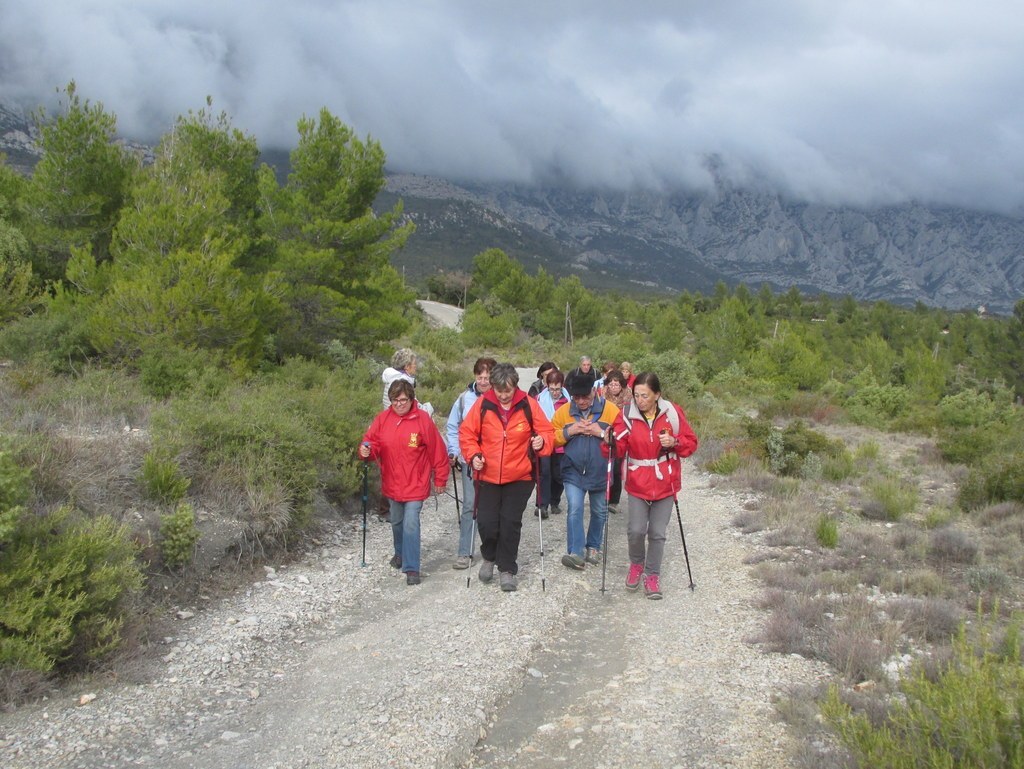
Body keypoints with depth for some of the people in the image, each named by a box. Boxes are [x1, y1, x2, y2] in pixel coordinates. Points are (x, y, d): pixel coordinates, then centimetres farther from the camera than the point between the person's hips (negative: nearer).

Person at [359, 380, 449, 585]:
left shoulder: (423, 419, -13)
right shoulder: (383, 418, -3)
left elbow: (437, 451, -8)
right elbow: (372, 440, -1)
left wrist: (440, 480, -4)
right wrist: (366, 450, -26)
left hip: (415, 485, -4)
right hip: (392, 484, 5)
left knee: (411, 524, -11)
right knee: (396, 522, 22)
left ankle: (412, 569, -4)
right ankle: (401, 553, 46)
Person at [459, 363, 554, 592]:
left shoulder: (528, 404, -8)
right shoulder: (482, 404, -7)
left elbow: (546, 431, 0)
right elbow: (466, 432, 1)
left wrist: (542, 441, -21)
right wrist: (473, 454, -12)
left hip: (519, 477, -1)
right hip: (488, 476, 1)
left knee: (511, 523, 2)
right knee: (486, 522, 0)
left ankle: (507, 569, 20)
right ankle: (489, 557, 31)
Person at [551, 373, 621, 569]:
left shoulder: (611, 410, -8)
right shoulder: (563, 411, -2)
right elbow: (551, 437, 1)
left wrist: (602, 433, -23)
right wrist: (568, 431, -16)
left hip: (601, 472, 0)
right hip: (573, 472, 0)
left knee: (599, 512, 14)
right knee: (574, 509, -12)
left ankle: (593, 547, 33)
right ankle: (576, 553, -11)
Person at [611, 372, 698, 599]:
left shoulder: (672, 413, -7)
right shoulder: (627, 414, -8)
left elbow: (691, 443, 1)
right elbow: (619, 448, -6)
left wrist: (674, 442, -18)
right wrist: (610, 442, -28)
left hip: (664, 483, 1)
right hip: (638, 483, 0)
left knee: (657, 533, 6)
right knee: (636, 530, -5)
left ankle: (652, 575, 24)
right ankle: (636, 564, 25)